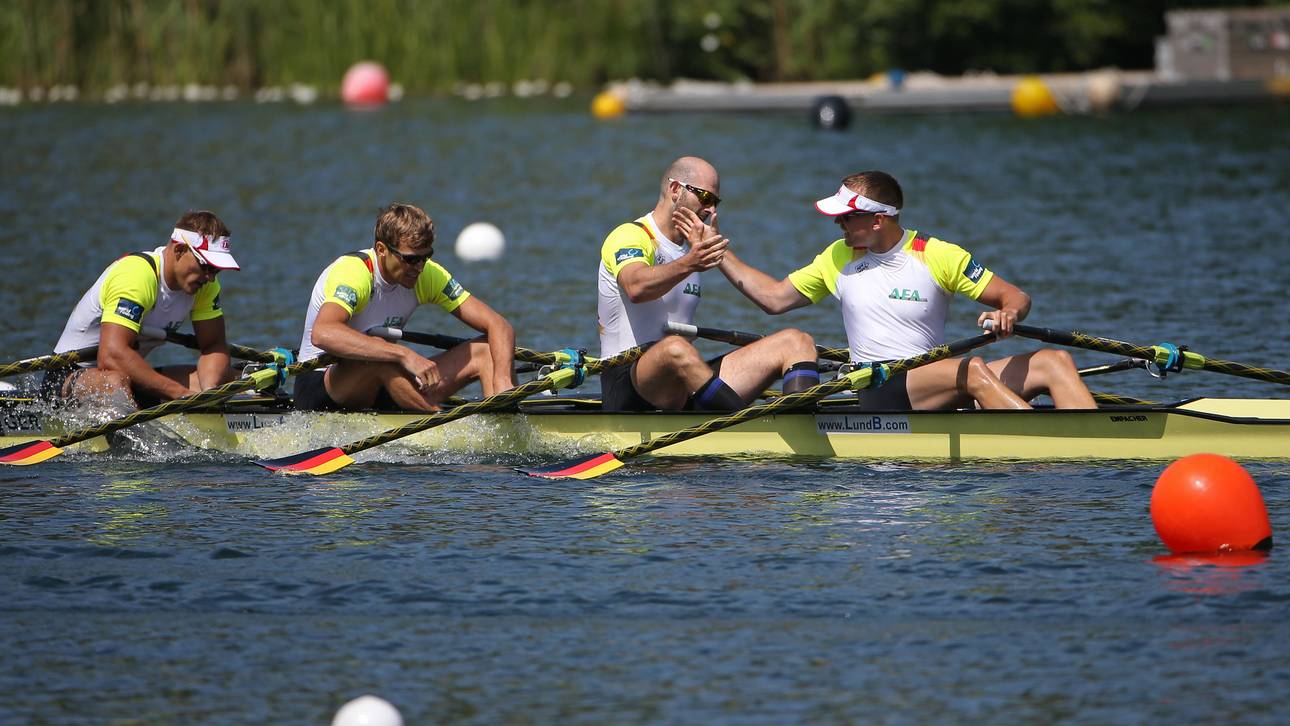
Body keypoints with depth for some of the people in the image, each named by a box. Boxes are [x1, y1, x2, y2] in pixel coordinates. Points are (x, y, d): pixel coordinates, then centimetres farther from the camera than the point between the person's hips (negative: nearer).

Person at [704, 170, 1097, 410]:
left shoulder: (939, 256, 2)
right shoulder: (839, 259, 11)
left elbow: (1016, 297, 1)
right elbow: (774, 298, 19)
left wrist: (1008, 313, -23)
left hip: (942, 387, 2)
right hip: (880, 395, -2)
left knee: (1054, 362, -18)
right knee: (973, 369, -33)